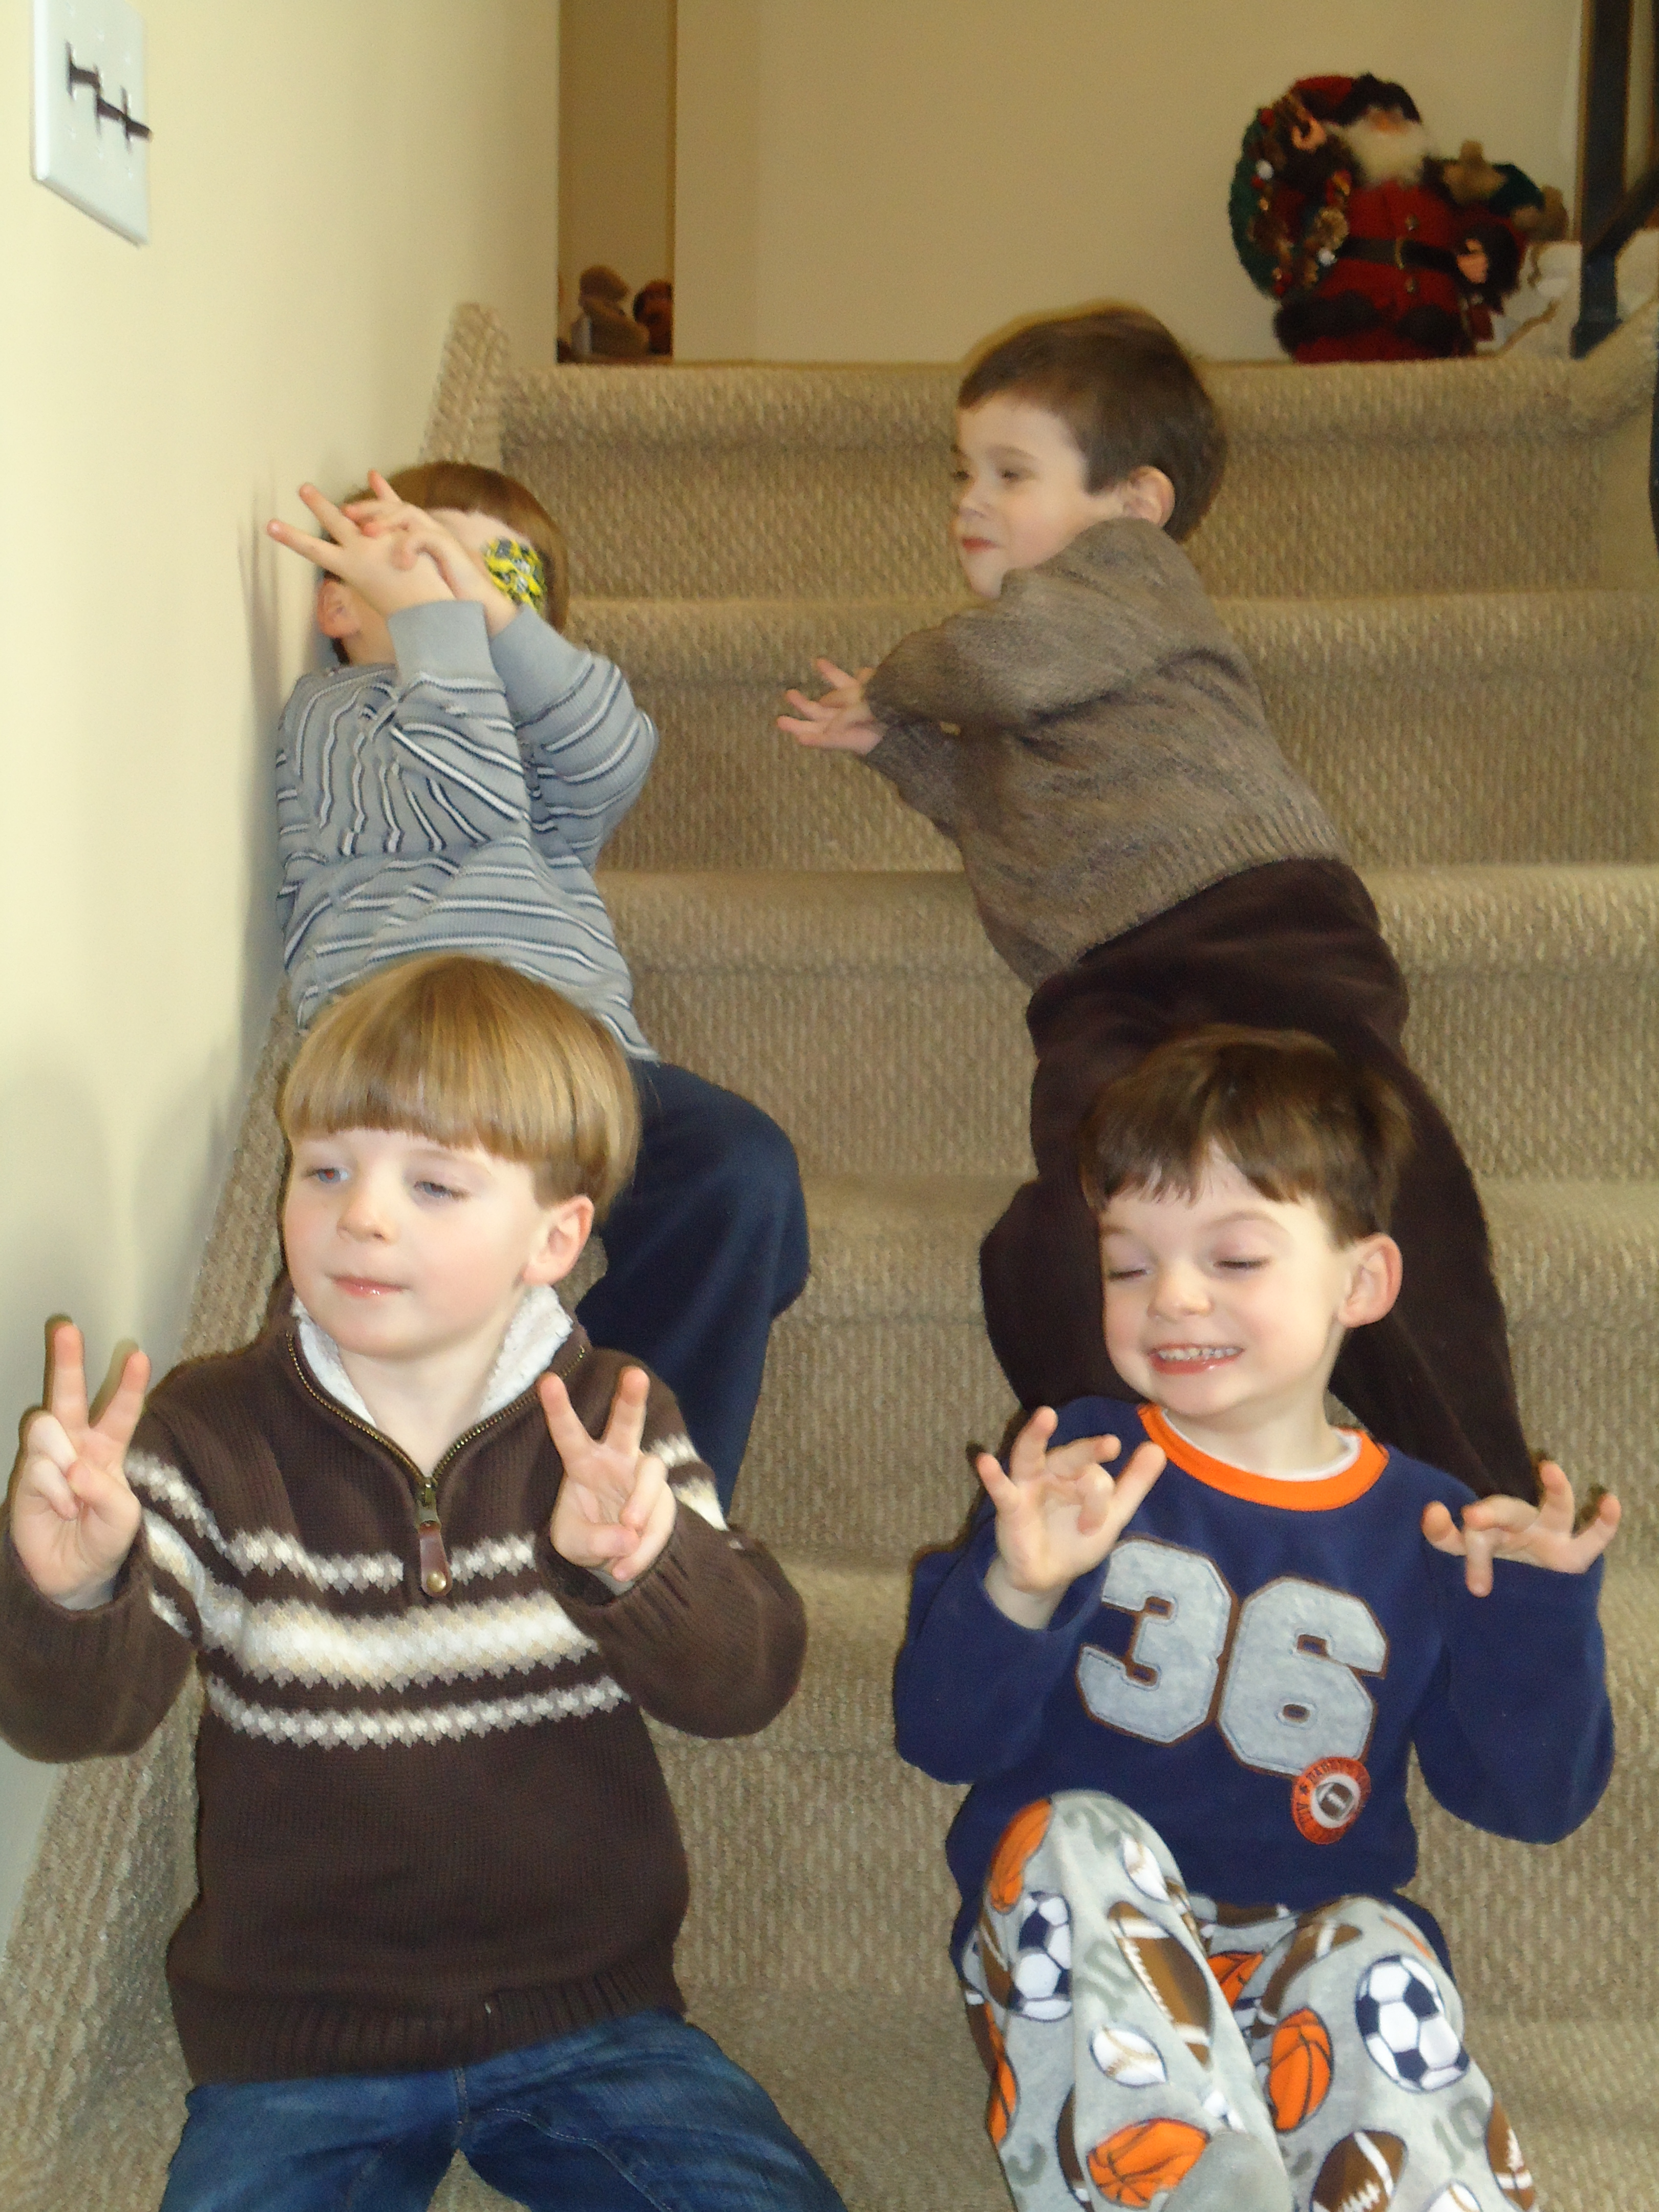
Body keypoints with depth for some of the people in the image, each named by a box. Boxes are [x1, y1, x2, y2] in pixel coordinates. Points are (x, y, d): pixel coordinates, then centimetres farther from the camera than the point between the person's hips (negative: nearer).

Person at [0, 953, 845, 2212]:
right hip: (298, 2046, 0)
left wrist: (639, 1565, -37)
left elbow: (747, 1681, -15)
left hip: (583, 2014, 1)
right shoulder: (214, 1436, -6)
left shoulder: (613, 1427, -5)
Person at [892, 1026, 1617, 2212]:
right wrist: (1017, 1593, -27)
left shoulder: (1426, 1529, 3)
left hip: (1300, 1967, 0)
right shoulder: (1081, 1465, -1)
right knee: (1077, 1837, -30)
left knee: (1379, 1952, -31)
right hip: (1077, 1963, 0)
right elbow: (941, 1737, -6)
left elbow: (1530, 1799, 5)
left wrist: (1538, 1617, -12)